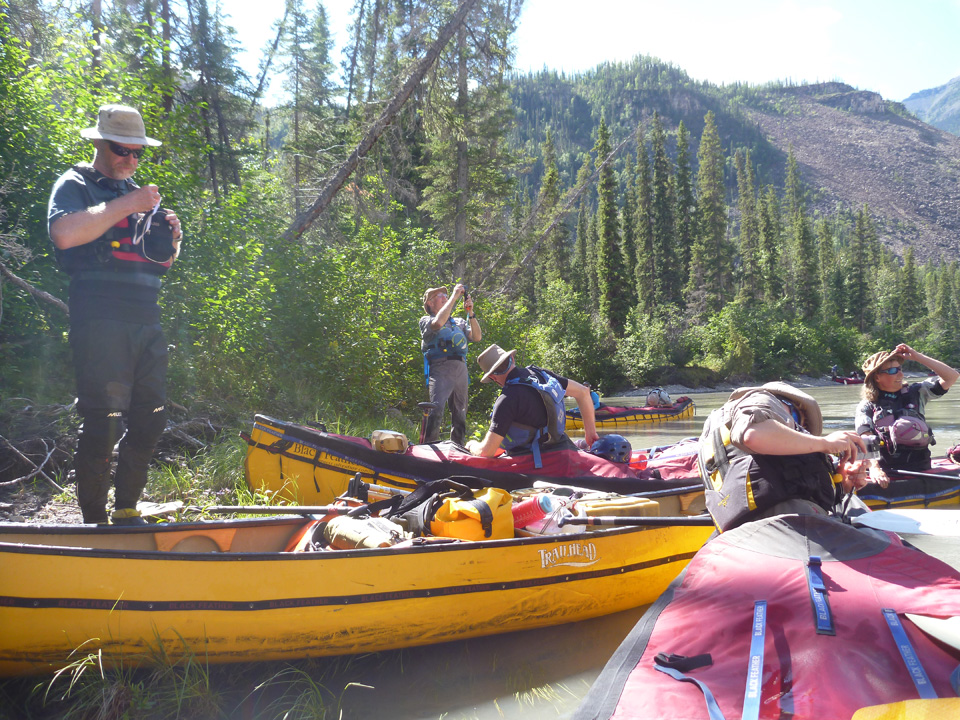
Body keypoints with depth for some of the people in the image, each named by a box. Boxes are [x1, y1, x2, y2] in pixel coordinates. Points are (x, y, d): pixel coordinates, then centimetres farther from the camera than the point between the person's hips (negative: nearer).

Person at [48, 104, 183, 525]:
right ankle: (94, 524, 4)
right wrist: (125, 206, -17)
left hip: (146, 320, 7)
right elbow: (63, 234, -20)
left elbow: (162, 262, 27)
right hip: (100, 321, -7)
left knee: (150, 421, 8)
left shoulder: (139, 193, 23)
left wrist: (171, 240, 5)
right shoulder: (75, 184, 2)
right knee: (102, 423, -8)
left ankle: (126, 512, 21)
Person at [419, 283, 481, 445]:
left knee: (460, 414, 9)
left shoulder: (459, 322, 23)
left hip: (461, 370, 5)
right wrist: (454, 296, -9)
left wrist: (471, 313, -2)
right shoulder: (426, 321, 9)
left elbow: (476, 337, 8)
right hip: (440, 369, -5)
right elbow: (438, 323, -15)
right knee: (436, 410, -22)